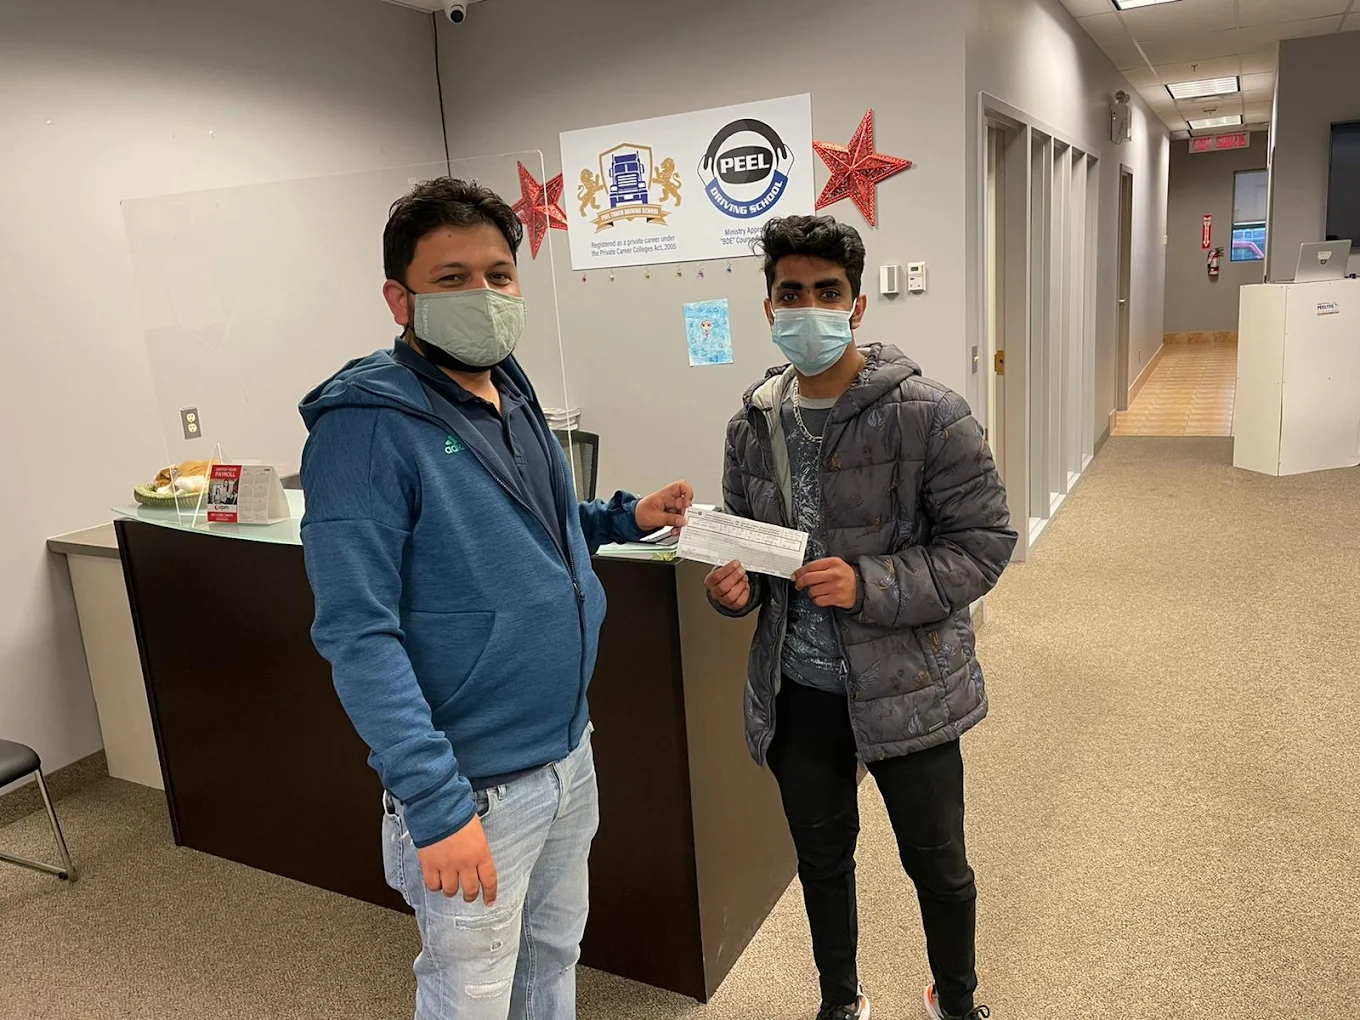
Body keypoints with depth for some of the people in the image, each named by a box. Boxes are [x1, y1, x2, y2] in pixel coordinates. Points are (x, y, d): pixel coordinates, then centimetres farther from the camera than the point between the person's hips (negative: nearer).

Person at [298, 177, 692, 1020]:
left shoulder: (514, 394, 5)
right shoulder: (368, 425, -20)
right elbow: (358, 634, -24)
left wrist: (626, 519, 4)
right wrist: (436, 801, -27)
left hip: (570, 750, 7)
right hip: (476, 784, -7)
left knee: (556, 952, 25)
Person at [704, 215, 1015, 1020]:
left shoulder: (928, 415, -15)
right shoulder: (755, 425, 1)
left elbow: (985, 542, -14)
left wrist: (869, 585, -25)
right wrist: (736, 586, -11)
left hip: (908, 689, -4)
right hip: (798, 691, 4)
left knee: (938, 863, 17)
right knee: (823, 859, 22)